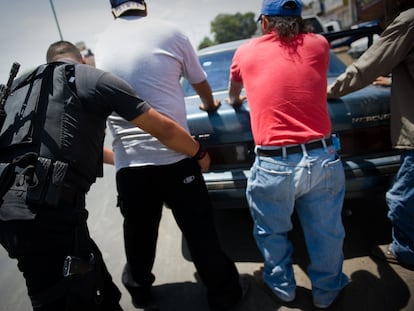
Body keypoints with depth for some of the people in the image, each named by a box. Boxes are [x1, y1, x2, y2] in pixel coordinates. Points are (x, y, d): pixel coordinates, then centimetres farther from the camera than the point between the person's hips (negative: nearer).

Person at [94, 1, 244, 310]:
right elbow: (200, 82, 15)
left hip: (127, 163, 3)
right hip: (174, 156, -3)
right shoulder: (170, 32, 3)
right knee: (201, 232, 9)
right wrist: (210, 105, 37)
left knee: (139, 235, 19)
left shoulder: (101, 44, 13)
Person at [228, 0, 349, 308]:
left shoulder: (246, 52, 6)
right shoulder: (319, 44, 8)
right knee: (326, 232, 21)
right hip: (322, 158, 2)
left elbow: (234, 91, 27)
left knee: (272, 232, 22)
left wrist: (234, 101, 50)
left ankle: (282, 286, 42)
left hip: (273, 164, -1)